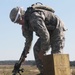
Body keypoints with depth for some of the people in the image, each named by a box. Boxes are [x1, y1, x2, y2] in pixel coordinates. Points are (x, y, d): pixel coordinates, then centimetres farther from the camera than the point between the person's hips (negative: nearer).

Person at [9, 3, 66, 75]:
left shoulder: (34, 18, -34)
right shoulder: (25, 22, -3)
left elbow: (45, 36, -35)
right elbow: (28, 38, 8)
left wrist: (42, 51, -23)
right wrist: (24, 53, 8)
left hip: (57, 29, -9)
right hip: (48, 32, 9)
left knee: (56, 53, -17)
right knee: (37, 49, -2)